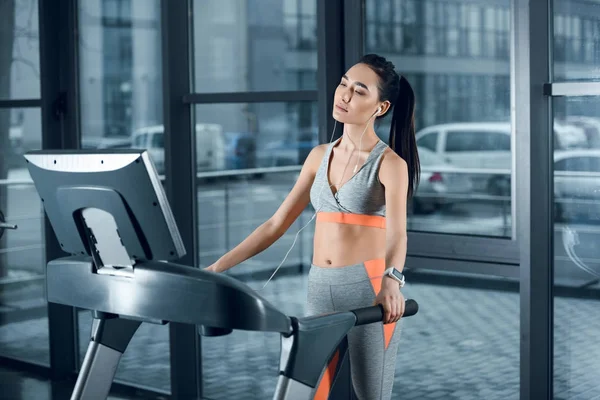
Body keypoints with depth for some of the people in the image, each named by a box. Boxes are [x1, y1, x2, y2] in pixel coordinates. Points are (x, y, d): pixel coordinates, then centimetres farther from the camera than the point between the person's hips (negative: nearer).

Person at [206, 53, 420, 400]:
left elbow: (397, 233, -22)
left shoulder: (389, 163, -6)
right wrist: (218, 267, 7)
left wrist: (391, 282, -43)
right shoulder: (320, 156, 11)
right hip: (320, 289, 5)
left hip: (369, 288, -5)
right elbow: (277, 224, 13)